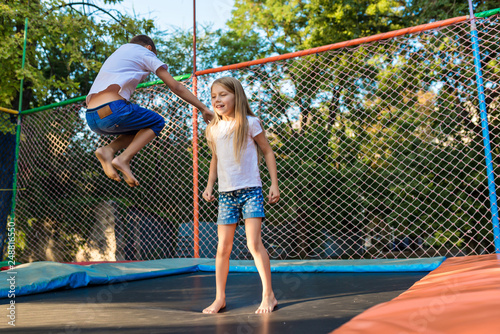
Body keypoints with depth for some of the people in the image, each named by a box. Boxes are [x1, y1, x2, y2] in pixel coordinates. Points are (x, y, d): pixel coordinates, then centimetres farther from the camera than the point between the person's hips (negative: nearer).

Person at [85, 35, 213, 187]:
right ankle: (124, 158, -6)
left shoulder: (117, 53, 34)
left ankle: (108, 149, 0)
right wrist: (203, 108, 12)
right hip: (111, 110, -8)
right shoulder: (145, 52, 13)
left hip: (91, 119, 8)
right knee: (157, 122, 16)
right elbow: (176, 87, 8)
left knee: (141, 127, 26)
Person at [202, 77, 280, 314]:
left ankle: (268, 296, 4)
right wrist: (209, 185, 11)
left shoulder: (250, 123, -3)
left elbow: (267, 152, 3)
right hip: (225, 194, 4)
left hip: (250, 190, -4)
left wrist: (274, 184, -2)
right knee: (223, 247, 5)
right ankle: (220, 297, 17)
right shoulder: (213, 130, 9)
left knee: (254, 243, -10)